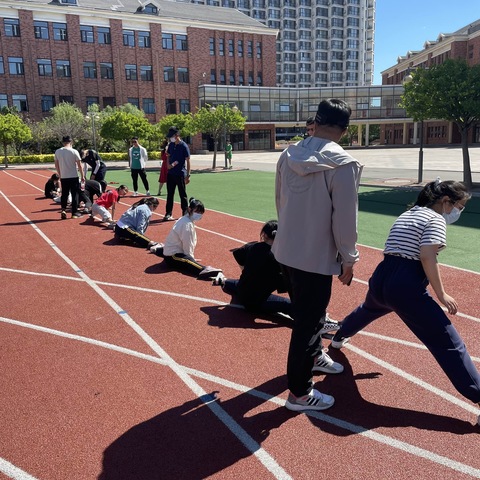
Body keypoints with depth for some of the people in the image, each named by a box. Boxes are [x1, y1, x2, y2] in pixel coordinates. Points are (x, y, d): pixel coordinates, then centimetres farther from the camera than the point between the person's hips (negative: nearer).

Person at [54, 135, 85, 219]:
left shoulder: (57, 152, 2)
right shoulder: (74, 151, -8)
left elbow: (56, 165, 8)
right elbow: (79, 165, -6)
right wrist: (82, 176, 3)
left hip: (63, 177, 3)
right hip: (73, 177, -3)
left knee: (64, 194, 15)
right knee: (75, 194, 6)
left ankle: (63, 210, 2)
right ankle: (74, 213, 8)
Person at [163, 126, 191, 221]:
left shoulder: (184, 146, -10)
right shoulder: (171, 145, 8)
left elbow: (188, 161, -10)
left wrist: (188, 175, -13)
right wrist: (168, 164, 0)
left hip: (180, 174, -6)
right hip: (170, 173, 6)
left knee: (183, 195, 5)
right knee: (170, 194, 7)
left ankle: (185, 213, 16)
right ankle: (168, 214, 12)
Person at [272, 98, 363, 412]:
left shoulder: (289, 155, 0)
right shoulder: (343, 164, -19)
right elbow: (345, 218, -17)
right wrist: (349, 259, -3)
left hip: (286, 250, 7)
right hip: (317, 257, -7)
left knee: (305, 312, 27)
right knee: (308, 321, 7)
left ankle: (314, 355, 51)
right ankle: (299, 393, 22)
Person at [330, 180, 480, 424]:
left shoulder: (407, 214, 22)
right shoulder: (435, 219, -3)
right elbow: (427, 258, -17)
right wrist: (441, 295, -12)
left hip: (379, 280, 9)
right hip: (405, 287, -9)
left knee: (368, 310, 40)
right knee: (448, 343, -7)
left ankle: (339, 337, 63)